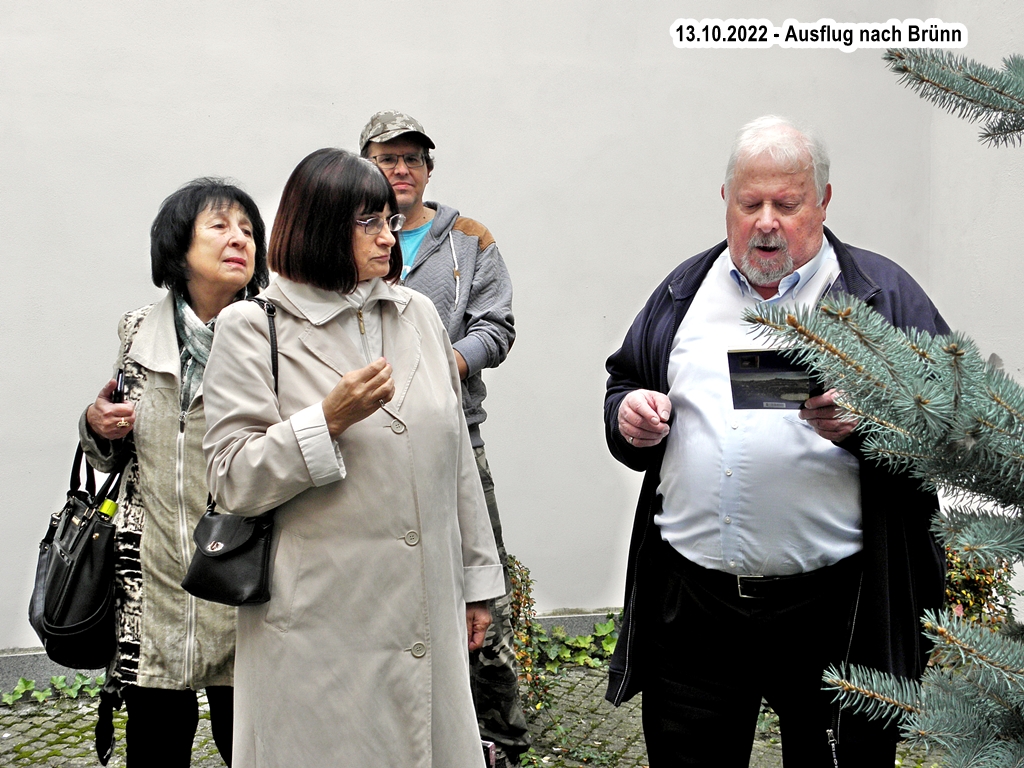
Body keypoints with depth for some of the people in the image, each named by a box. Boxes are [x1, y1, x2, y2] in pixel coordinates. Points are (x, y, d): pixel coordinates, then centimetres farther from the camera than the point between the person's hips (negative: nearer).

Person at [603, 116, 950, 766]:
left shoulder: (883, 293, 1)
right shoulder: (684, 291, 13)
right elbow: (625, 387, 20)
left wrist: (863, 424, -23)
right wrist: (629, 415, -2)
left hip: (835, 608, -3)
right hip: (689, 601, 3)